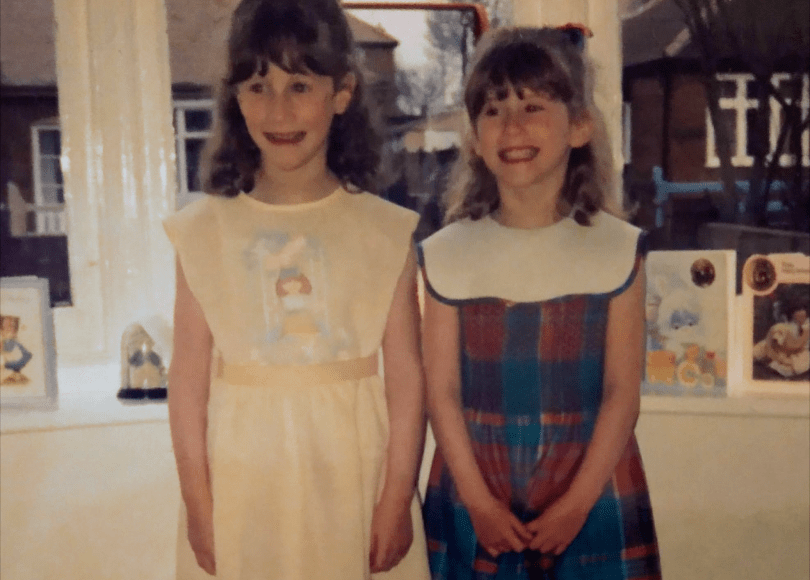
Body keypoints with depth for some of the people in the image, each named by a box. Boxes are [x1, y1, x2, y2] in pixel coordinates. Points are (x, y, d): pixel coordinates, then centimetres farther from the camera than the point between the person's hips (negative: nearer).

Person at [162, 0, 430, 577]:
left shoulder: (385, 232, -6)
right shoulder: (204, 230, -4)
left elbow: (407, 377, -6)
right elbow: (189, 378, -4)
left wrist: (397, 501, -6)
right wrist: (198, 505, -4)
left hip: (354, 479, 0)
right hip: (241, 482, 1)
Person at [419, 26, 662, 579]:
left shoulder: (618, 249, -6)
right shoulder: (446, 254, -4)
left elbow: (622, 391, -6)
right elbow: (442, 390, -4)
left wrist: (577, 502, -10)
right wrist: (477, 500, -9)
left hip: (593, 490, 0)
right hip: (475, 493, 1)